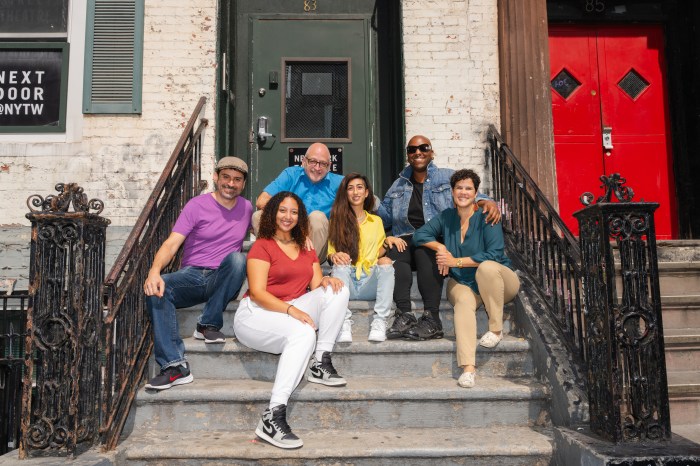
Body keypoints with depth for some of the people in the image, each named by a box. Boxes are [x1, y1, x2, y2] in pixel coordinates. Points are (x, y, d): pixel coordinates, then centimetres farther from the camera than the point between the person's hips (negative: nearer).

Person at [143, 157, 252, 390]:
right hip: (192, 275, -1)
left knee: (238, 257, -32)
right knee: (156, 289, -30)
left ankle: (209, 324, -20)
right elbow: (172, 243, -10)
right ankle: (175, 365, -33)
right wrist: (154, 270, -31)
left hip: (223, 280, 1)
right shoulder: (197, 205, 0)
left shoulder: (246, 208, 11)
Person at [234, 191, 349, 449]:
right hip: (255, 314, -6)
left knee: (338, 290, -12)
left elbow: (316, 287, 8)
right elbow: (257, 293, -13)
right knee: (303, 333, -36)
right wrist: (291, 310, -27)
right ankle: (272, 418, -40)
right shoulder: (262, 246, -2)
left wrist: (326, 281, -17)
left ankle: (320, 364, -15)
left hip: (293, 311, 6)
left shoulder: (306, 249, 18)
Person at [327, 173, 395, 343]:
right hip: (346, 280, -1)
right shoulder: (337, 220, 15)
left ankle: (380, 321, -35)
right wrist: (334, 256, -16)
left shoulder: (376, 221, 21)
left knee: (386, 262, -29)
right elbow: (330, 253, 8)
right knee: (341, 265, -33)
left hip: (370, 282, 1)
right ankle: (344, 322, -41)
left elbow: (381, 250, 19)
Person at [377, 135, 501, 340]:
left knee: (425, 251, -37)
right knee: (393, 251, -32)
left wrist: (488, 202, -19)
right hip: (406, 238, 3)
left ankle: (431, 318, -37)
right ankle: (404, 315, -38)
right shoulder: (399, 185, 26)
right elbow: (385, 216, 24)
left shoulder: (448, 177, 16)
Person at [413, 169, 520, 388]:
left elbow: (494, 254, -19)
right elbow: (420, 234, 8)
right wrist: (440, 247, -10)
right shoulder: (446, 217, 7)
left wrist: (456, 261, -19)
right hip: (462, 282, 2)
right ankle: (468, 367, -45)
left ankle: (496, 329, -21)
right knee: (464, 301, -34)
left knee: (486, 267, -38)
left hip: (497, 283, -2)